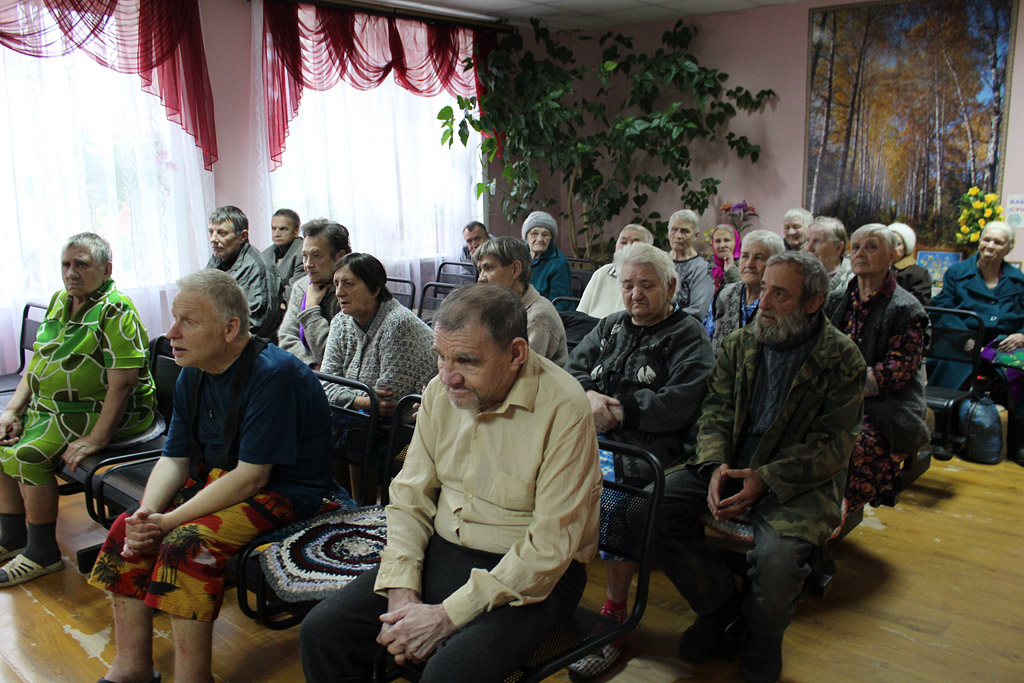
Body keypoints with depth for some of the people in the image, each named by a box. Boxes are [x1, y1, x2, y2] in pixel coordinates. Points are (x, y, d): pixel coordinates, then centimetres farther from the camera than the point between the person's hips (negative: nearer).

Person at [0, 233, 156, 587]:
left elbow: (122, 384, -23)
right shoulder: (59, 301, 11)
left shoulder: (116, 311, -18)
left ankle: (43, 554, -4)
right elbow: (38, 359, 14)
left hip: (105, 412, -9)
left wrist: (96, 439, -26)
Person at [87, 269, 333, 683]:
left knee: (188, 543, -27)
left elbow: (251, 477, -25)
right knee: (130, 529, -4)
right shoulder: (193, 373, 3)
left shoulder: (272, 375, -24)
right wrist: (148, 513, -14)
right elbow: (174, 459, 6)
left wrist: (170, 521, -24)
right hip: (216, 477, 9)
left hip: (281, 490, -8)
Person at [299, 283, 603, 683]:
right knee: (321, 632, -7)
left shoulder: (563, 409, -20)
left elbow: (551, 547, -21)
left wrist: (448, 616, -21)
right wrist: (402, 591, -9)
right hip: (442, 552, 6)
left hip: (531, 575, -5)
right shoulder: (440, 391, 0)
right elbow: (410, 496, 6)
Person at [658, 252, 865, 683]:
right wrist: (716, 465, -14)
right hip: (731, 465, 4)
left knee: (778, 554, -32)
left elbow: (832, 445, -10)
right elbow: (716, 410, 6)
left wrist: (765, 479, -21)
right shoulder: (741, 344, 6)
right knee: (655, 506, -18)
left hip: (799, 481, -4)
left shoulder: (842, 360, -7)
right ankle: (721, 604, 7)